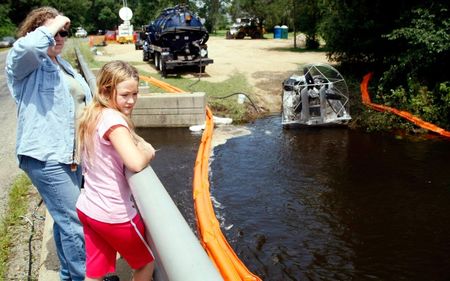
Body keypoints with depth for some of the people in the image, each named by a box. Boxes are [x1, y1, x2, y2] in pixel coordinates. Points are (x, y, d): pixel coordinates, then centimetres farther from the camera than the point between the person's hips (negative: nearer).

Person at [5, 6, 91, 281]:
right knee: (74, 222, -7)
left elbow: (82, 102, 26)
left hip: (71, 153, 9)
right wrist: (52, 26, -16)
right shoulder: (24, 62, -7)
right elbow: (27, 45, -33)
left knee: (65, 218, 19)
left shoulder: (63, 65, 19)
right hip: (47, 156, -9)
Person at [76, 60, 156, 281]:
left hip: (88, 209, 8)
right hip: (114, 215, -8)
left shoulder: (92, 115, 5)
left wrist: (137, 142, 1)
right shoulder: (113, 118, -24)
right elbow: (136, 163, -35)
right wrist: (148, 152, -15)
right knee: (146, 261, 18)